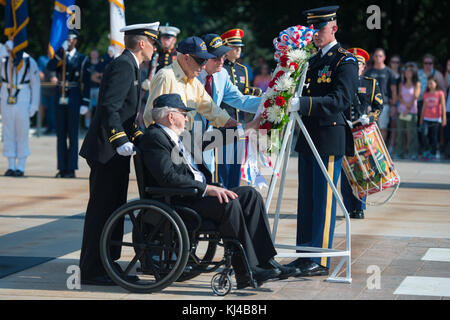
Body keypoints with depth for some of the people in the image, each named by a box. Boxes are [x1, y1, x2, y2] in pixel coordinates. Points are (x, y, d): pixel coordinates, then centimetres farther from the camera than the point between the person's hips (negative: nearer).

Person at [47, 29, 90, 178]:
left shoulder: (82, 58, 3)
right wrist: (62, 50, -14)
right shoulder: (59, 56, 11)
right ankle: (62, 168, 10)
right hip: (60, 99, 3)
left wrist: (85, 103, -6)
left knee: (73, 135, -1)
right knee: (60, 135, 5)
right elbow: (50, 67, -9)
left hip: (74, 99, -3)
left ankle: (71, 168, 3)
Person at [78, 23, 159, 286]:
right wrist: (121, 140, -30)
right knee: (102, 210, -6)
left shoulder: (129, 66, 19)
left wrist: (139, 136, 19)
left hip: (116, 154, 11)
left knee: (113, 210, 14)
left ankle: (106, 265, 21)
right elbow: (108, 106, -24)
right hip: (108, 151, -11)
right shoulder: (123, 66, -14)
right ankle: (92, 271, -1)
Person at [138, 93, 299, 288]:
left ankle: (265, 263, -9)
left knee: (250, 194, -3)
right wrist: (207, 189, -24)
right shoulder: (153, 138, -12)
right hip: (178, 203, -10)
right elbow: (169, 177, -24)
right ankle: (246, 272, -24)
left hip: (199, 192, 10)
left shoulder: (176, 137, 20)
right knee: (229, 203, -29)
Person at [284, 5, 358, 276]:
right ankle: (305, 256, 19)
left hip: (330, 139, -8)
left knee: (324, 201, -5)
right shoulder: (313, 61, 17)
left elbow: (341, 100, -21)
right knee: (307, 200, 11)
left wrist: (303, 103, -30)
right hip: (309, 139, 8)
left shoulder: (345, 61, -8)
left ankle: (321, 261, -1)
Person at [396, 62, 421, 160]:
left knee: (412, 133, -7)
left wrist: (408, 109, -11)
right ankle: (400, 153, 7)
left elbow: (415, 97, -4)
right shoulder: (402, 84, 14)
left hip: (412, 111, -4)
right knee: (400, 132, 2)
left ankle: (412, 153, -4)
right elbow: (399, 97, 7)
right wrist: (406, 103, -12)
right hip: (401, 111, 4)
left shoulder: (417, 84, 3)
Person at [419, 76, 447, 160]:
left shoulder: (440, 93, -1)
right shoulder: (426, 94, 10)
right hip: (426, 118, 3)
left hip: (436, 119, -3)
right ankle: (426, 150, 0)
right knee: (424, 134, -14)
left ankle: (433, 153, 9)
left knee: (434, 137, 1)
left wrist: (444, 118, -6)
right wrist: (421, 118, 18)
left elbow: (443, 106, -2)